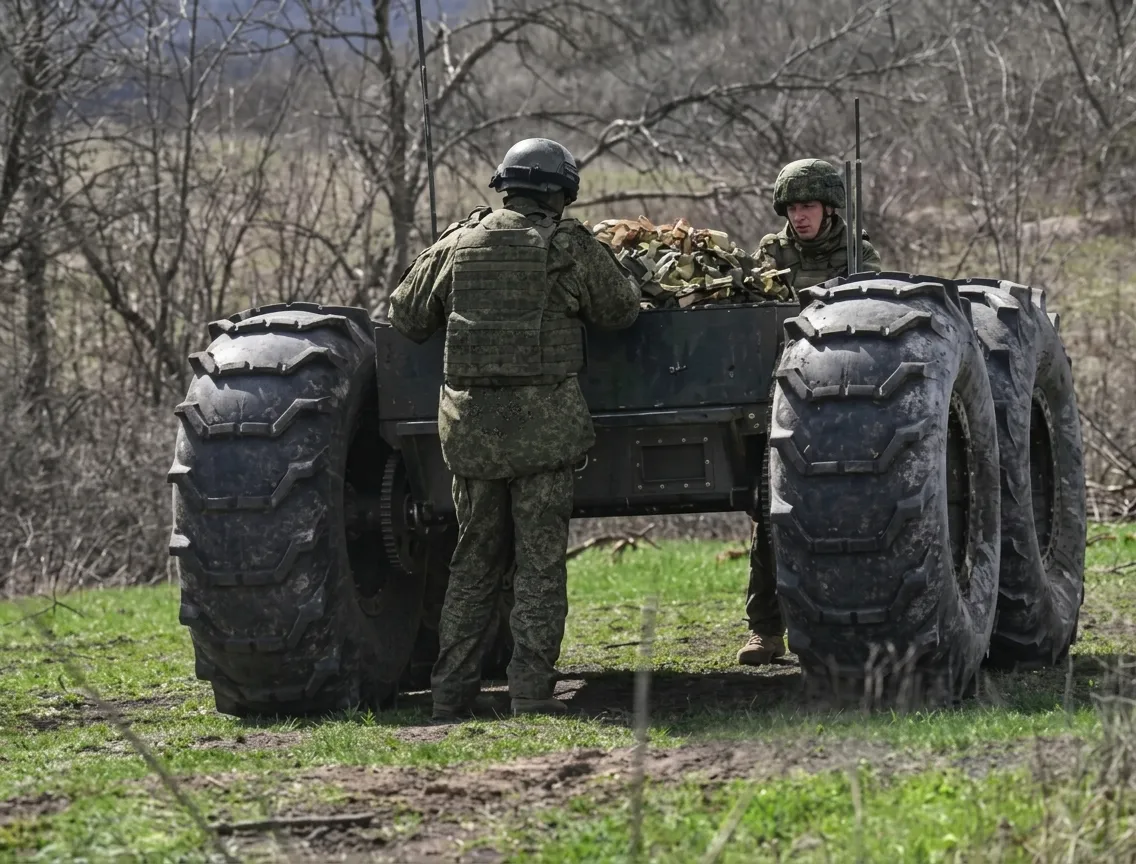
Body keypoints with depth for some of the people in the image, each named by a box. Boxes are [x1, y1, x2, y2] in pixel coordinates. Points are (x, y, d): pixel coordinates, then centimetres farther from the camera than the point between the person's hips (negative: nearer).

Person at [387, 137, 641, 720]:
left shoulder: (457, 245, 8)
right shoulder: (571, 248, -2)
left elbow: (404, 315, 16)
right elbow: (622, 312, 9)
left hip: (469, 419, 4)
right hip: (543, 420, -4)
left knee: (474, 562, 12)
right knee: (540, 563, 1)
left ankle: (451, 693, 9)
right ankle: (531, 693, -5)